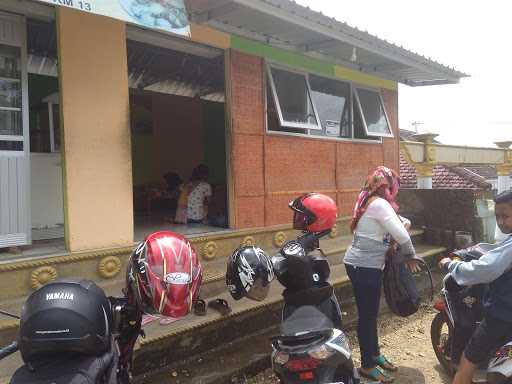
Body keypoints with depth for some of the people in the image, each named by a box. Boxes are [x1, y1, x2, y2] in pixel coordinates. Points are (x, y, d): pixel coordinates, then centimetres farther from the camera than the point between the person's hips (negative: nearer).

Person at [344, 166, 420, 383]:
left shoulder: (368, 201, 14)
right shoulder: (380, 204, -17)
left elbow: (395, 221, 20)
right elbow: (401, 235, -20)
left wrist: (403, 221, -1)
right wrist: (410, 256, -4)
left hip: (362, 264, 10)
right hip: (364, 267, -10)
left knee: (370, 313, 20)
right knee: (367, 315, 1)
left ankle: (374, 354, 35)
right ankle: (367, 365, 14)